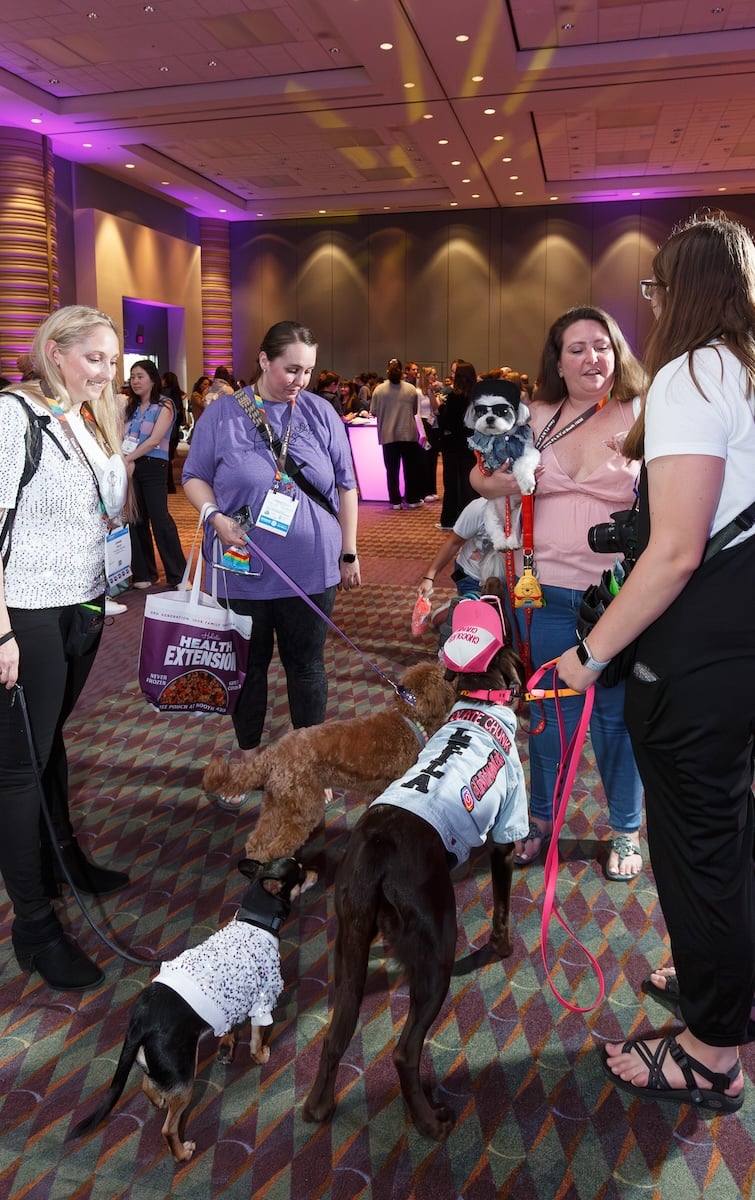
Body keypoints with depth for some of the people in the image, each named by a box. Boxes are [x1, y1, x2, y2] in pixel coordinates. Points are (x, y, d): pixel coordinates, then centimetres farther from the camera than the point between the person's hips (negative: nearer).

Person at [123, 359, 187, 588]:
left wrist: (127, 459, -14)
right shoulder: (131, 406, 15)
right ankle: (143, 573, 16)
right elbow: (123, 436, 9)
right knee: (136, 520, 7)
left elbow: (154, 441, -13)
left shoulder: (164, 406, -3)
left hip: (153, 467, -6)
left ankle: (178, 575, -4)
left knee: (160, 519, -9)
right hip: (130, 467, 6)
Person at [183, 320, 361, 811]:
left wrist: (349, 553, 7)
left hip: (310, 569, 1)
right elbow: (195, 477, 5)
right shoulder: (223, 414, -1)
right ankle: (248, 760, 31)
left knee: (306, 665, 10)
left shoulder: (321, 414, 2)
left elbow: (345, 487, 7)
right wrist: (216, 517, -15)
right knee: (249, 666, 12)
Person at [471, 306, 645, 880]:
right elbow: (482, 476, 15)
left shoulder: (643, 418, -4)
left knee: (617, 714, 10)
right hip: (545, 593, 3)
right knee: (549, 711, 16)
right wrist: (497, 482, -7)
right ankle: (542, 819, 36)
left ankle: (626, 829, 32)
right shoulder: (538, 418, 7)